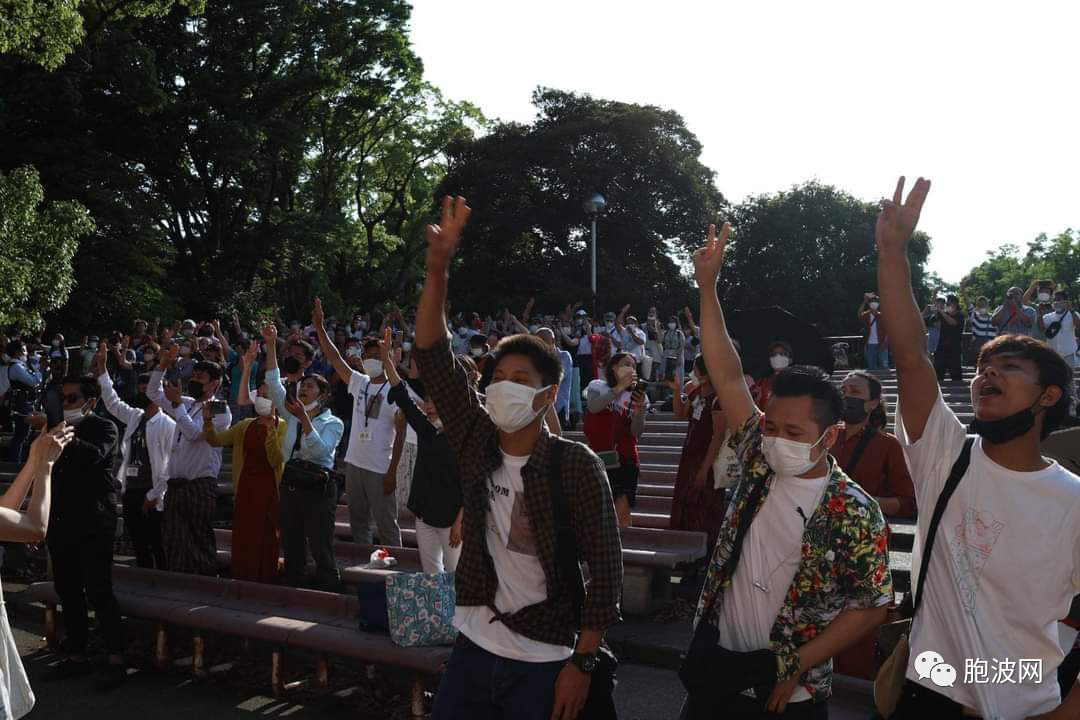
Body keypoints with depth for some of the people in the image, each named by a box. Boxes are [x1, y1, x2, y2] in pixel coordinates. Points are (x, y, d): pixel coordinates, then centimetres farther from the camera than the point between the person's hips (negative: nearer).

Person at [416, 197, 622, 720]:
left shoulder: (576, 466, -15)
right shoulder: (477, 442, -4)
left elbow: (605, 564, -12)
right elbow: (433, 357, -10)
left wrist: (582, 661, -13)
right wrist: (438, 269, -20)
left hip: (544, 661, -4)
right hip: (474, 647, 4)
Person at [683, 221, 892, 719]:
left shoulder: (854, 514, -15)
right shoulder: (761, 462, -4)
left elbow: (871, 606, -10)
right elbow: (727, 377, -6)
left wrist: (797, 666, -13)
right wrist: (707, 287, -10)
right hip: (714, 663, 4)